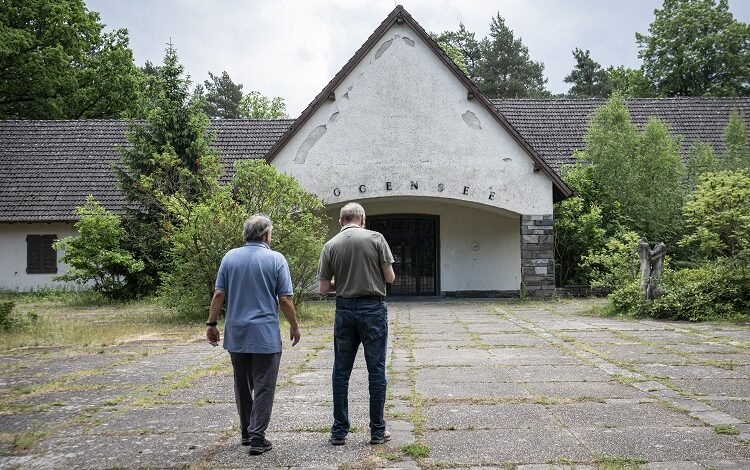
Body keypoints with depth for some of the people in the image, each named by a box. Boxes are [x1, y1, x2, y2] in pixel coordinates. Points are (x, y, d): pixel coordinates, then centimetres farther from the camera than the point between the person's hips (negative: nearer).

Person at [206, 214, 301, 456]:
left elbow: (219, 295, 0)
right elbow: (285, 300, -8)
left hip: (236, 334, 4)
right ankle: (257, 438, 0)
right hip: (265, 335, -4)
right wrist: (294, 327, 3)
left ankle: (246, 432, 25)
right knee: (263, 387, 2)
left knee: (242, 386, 16)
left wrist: (212, 324, 8)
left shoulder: (230, 257, 3)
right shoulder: (275, 259, -7)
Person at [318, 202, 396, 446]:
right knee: (376, 370, 5)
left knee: (341, 371, 9)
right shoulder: (375, 238, -5)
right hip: (373, 308, -2)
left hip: (345, 309, 2)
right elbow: (390, 277, -4)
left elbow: (324, 287, 2)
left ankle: (339, 431, 14)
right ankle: (377, 431, 12)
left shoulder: (330, 245, 1)